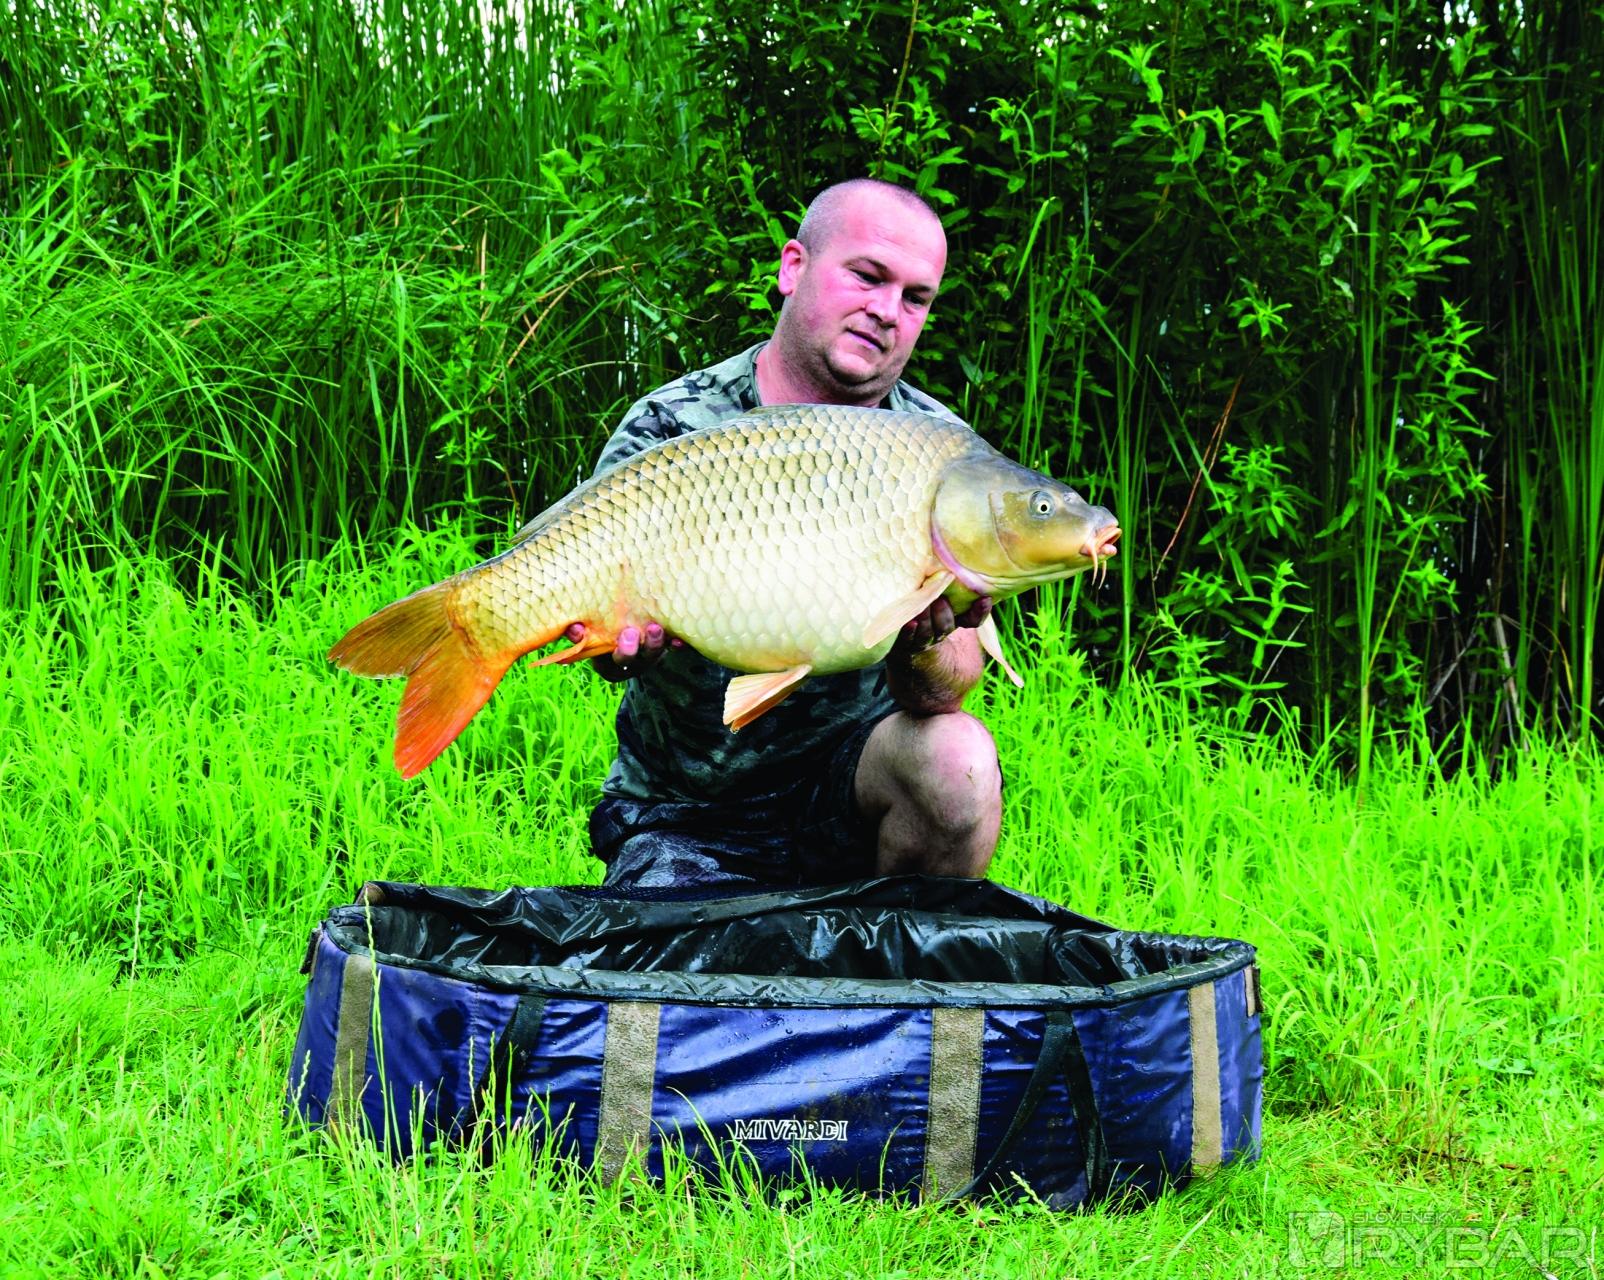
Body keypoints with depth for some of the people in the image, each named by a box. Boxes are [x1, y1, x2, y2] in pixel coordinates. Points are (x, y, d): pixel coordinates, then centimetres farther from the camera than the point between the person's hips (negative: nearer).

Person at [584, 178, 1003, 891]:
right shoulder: (667, 434, -7)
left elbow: (949, 687, -11)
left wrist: (920, 650, -35)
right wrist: (624, 644, -39)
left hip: (845, 778, 2)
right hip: (685, 818, -2)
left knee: (954, 758, -27)